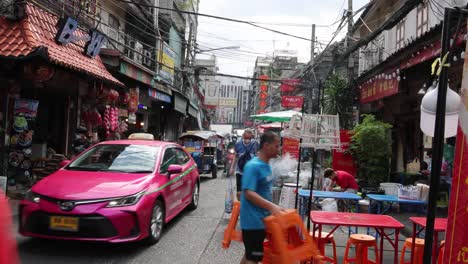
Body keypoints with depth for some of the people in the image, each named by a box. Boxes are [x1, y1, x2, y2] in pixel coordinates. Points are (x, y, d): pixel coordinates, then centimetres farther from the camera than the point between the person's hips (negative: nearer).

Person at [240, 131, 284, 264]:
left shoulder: (266, 165, 7)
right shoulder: (253, 166, -20)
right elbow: (249, 193, -27)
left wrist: (272, 208, 19)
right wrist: (272, 206, -33)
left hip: (261, 219, 9)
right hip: (253, 220, -9)